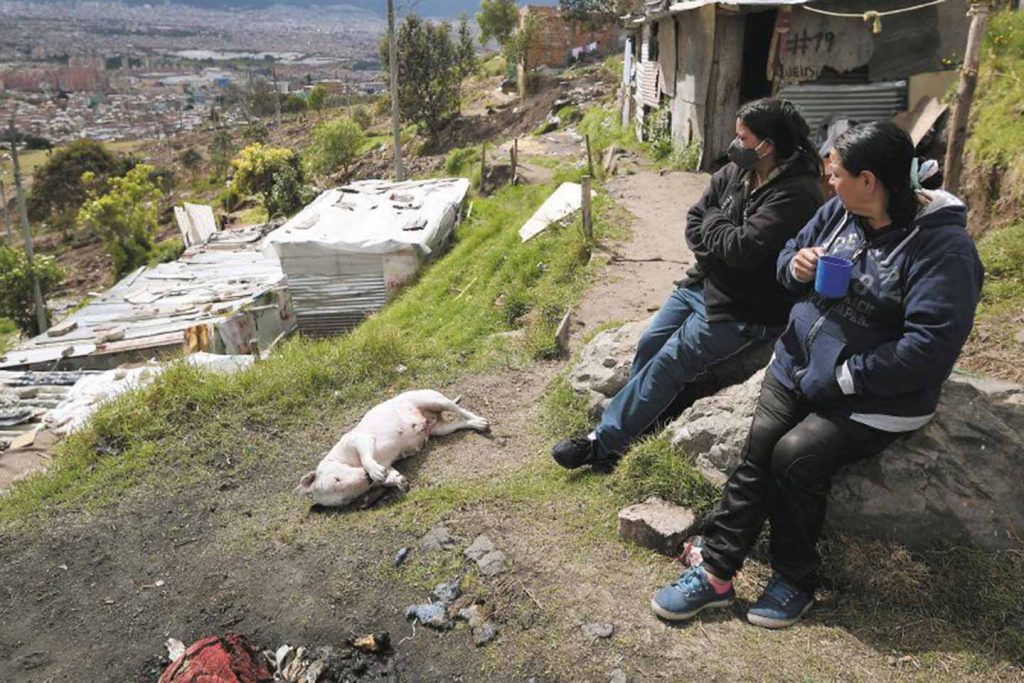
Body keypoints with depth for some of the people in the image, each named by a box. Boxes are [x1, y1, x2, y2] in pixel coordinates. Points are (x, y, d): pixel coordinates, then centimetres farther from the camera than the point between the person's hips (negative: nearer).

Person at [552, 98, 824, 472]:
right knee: (648, 346, 2)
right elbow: (694, 222, 6)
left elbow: (744, 247, -29)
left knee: (668, 363, -12)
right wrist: (722, 246, -13)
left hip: (744, 309, -8)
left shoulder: (796, 194, -21)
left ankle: (603, 441, -4)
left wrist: (713, 222, -10)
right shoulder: (735, 173, 4)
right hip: (702, 284, 8)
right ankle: (632, 423, 17)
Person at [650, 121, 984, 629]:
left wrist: (841, 377, -23)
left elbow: (928, 348, -25)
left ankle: (795, 580, 1)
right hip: (798, 365, 6)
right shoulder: (839, 212, 3)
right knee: (759, 446, -13)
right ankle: (714, 571, -7)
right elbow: (789, 254, 19)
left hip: (873, 399, -6)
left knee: (795, 456, -23)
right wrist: (797, 266, -7)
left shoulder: (943, 247, -18)